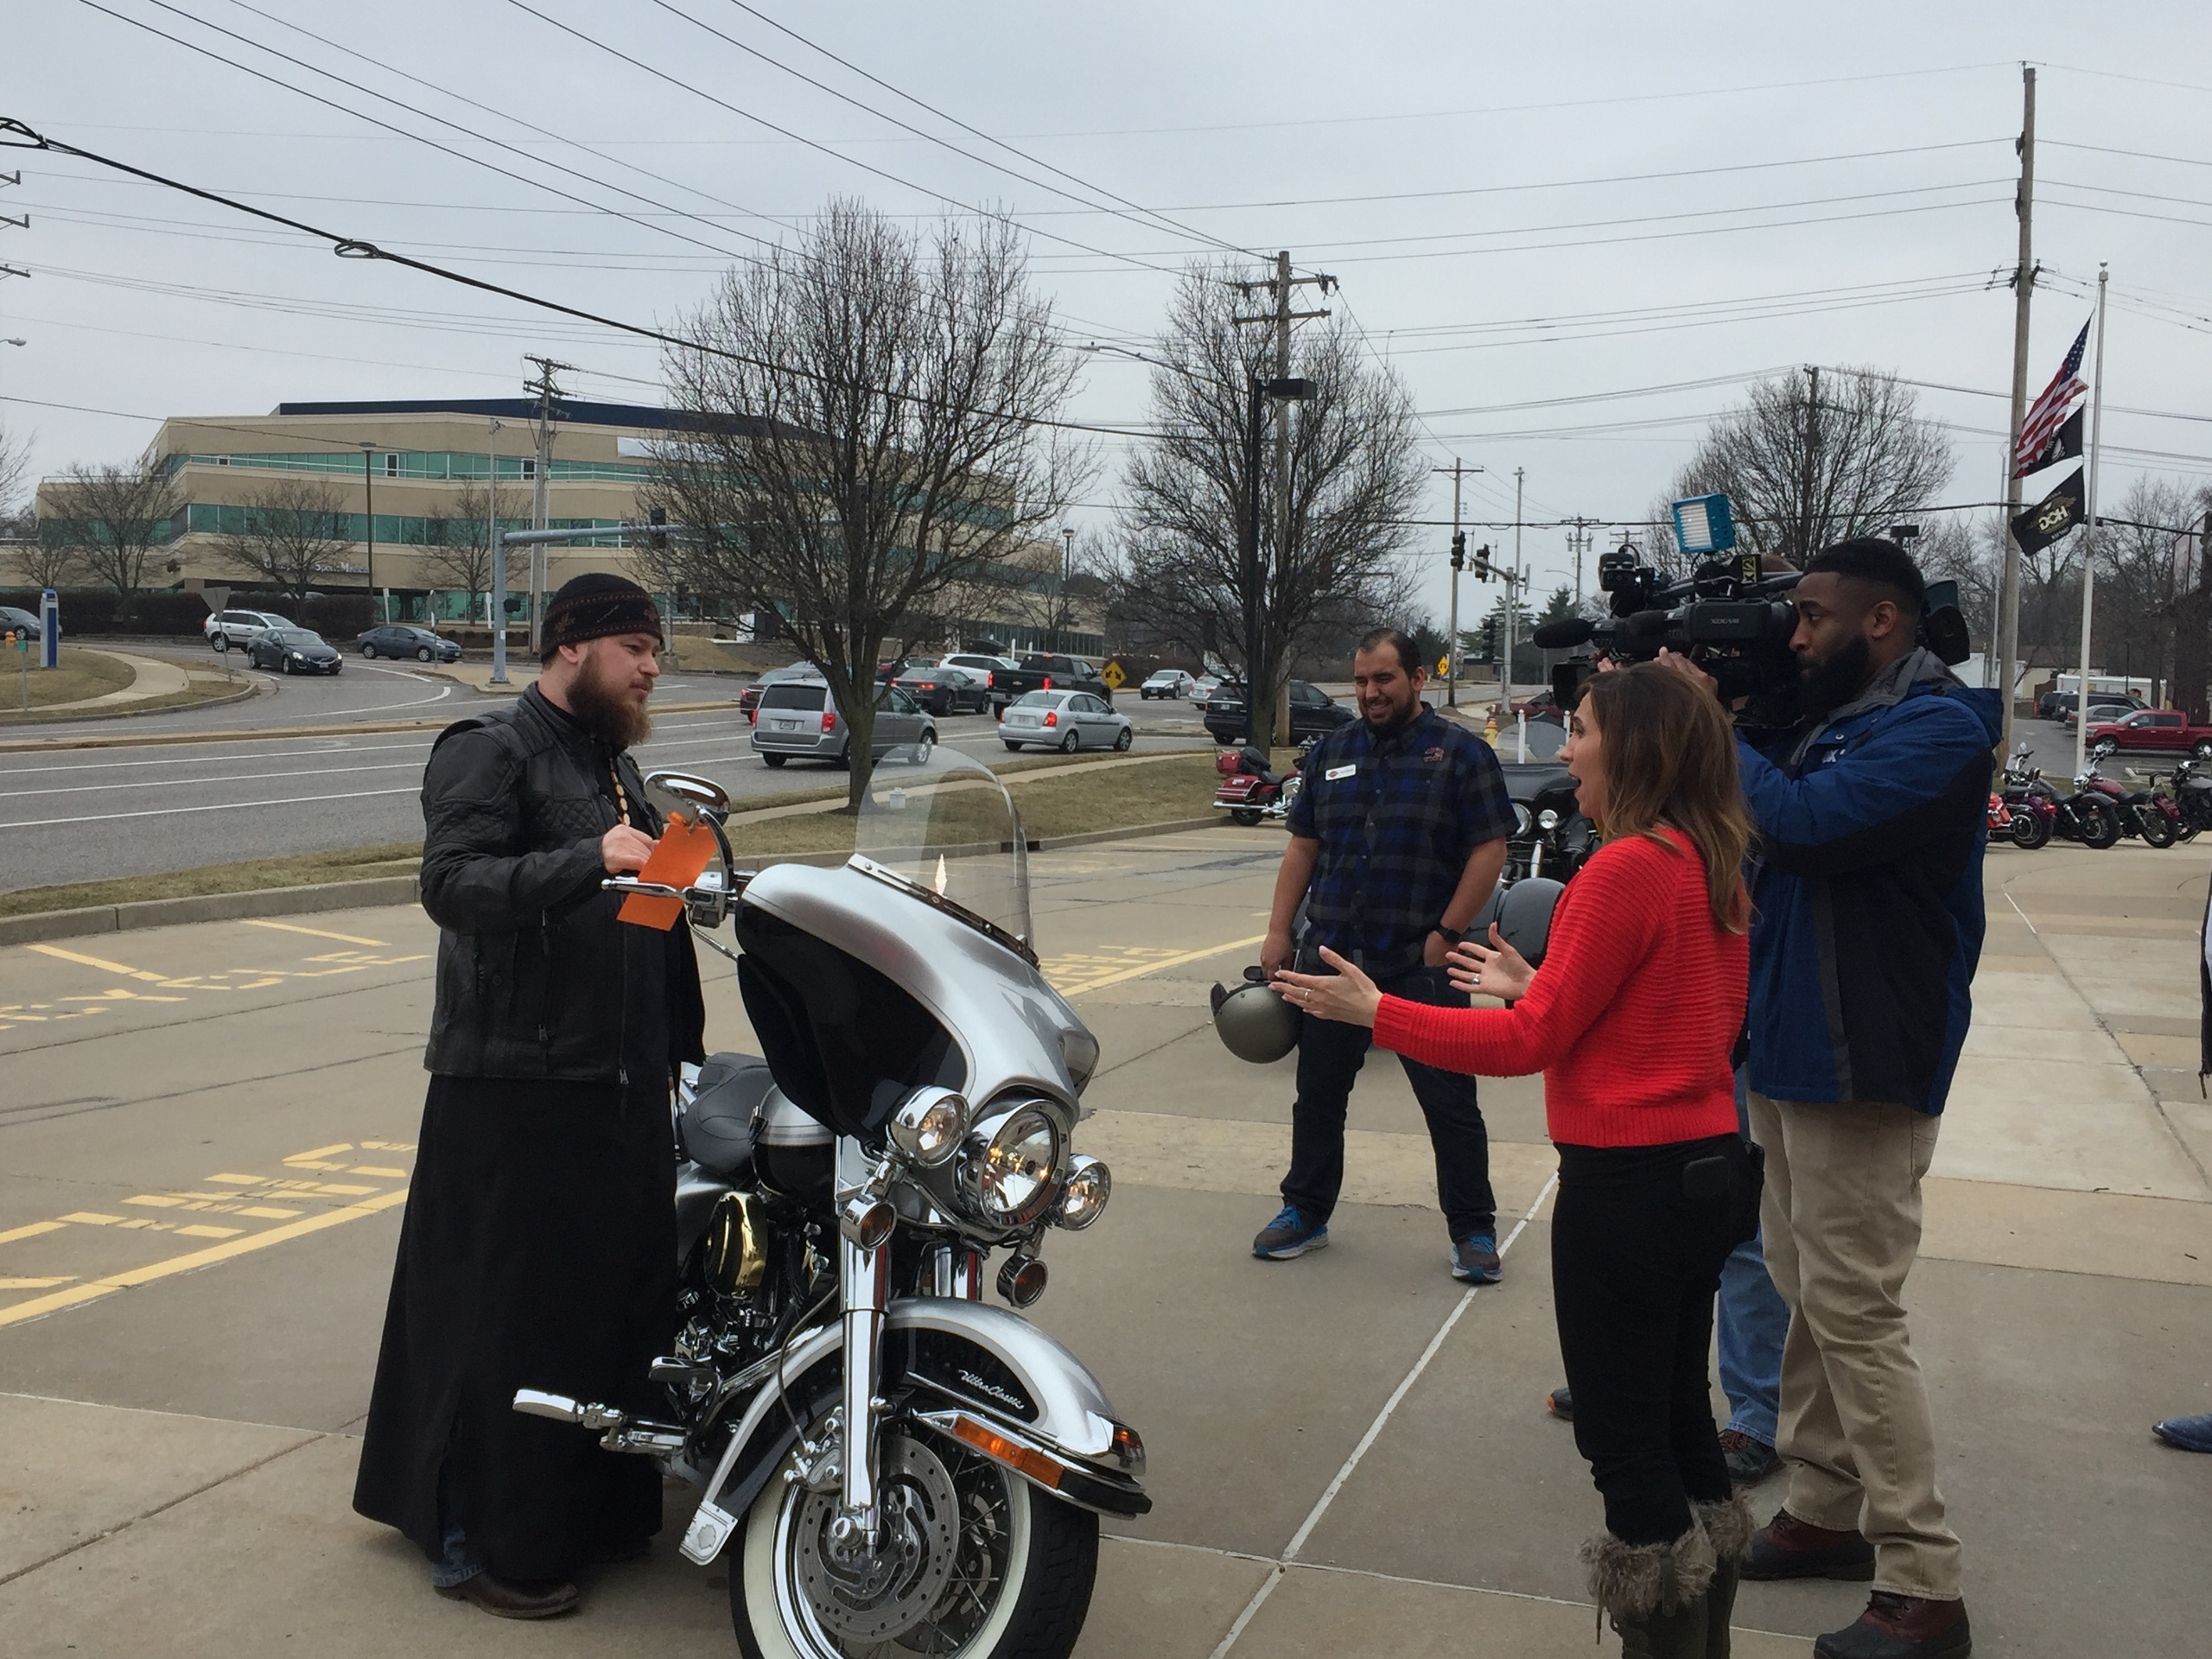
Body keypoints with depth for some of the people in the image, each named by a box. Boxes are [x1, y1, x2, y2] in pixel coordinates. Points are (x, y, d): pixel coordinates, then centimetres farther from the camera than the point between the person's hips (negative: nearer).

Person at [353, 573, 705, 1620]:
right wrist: (589, 860, -35)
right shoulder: (489, 753, -8)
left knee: (619, 1302, 13)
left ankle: (595, 1510, 28)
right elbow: (452, 883, -24)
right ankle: (482, 1543, 10)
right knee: (510, 1316, -2)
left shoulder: (614, 763, 19)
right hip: (517, 1089, -8)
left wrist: (681, 1043, 15)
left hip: (623, 1087, 8)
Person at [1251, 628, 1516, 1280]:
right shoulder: (1332, 752, 10)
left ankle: (1473, 1229, 15)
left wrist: (1446, 934, -13)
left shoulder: (1460, 753, -4)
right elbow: (1303, 847, 12)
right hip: (1332, 954, 5)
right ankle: (1306, 1212, 27)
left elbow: (1489, 851, -8)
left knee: (1451, 1103, 2)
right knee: (1318, 1093, 13)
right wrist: (1278, 932, 5)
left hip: (1422, 963, -4)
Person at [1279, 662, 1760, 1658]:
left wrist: (1375, 1014, -11)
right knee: (1680, 1419, 21)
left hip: (1628, 1182, -10)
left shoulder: (1627, 869, -19)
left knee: (1624, 1443, 3)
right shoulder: (1711, 865, 8)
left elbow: (1529, 1042, -16)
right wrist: (1537, 986, 17)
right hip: (1705, 1165, 10)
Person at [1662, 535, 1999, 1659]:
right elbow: (1771, 841, 12)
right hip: (1792, 1048, 9)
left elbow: (1806, 821, -27)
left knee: (1853, 1313, -6)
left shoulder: (1936, 727, -15)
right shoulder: (1837, 722, 15)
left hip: (1861, 1062, -9)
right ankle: (1824, 1513, 28)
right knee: (1806, 1293, 15)